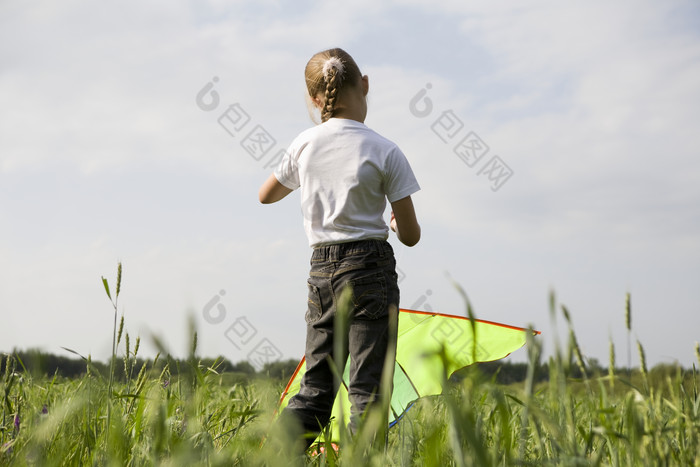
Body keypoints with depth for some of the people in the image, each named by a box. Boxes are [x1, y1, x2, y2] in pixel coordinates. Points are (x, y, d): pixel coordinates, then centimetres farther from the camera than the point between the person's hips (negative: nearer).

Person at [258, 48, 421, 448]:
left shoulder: (305, 144, 3)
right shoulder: (384, 151, -7)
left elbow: (266, 195, 20)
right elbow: (411, 236, -4)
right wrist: (395, 223, 18)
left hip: (320, 271, 5)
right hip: (369, 268, -4)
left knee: (316, 388, 12)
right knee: (368, 389, -1)